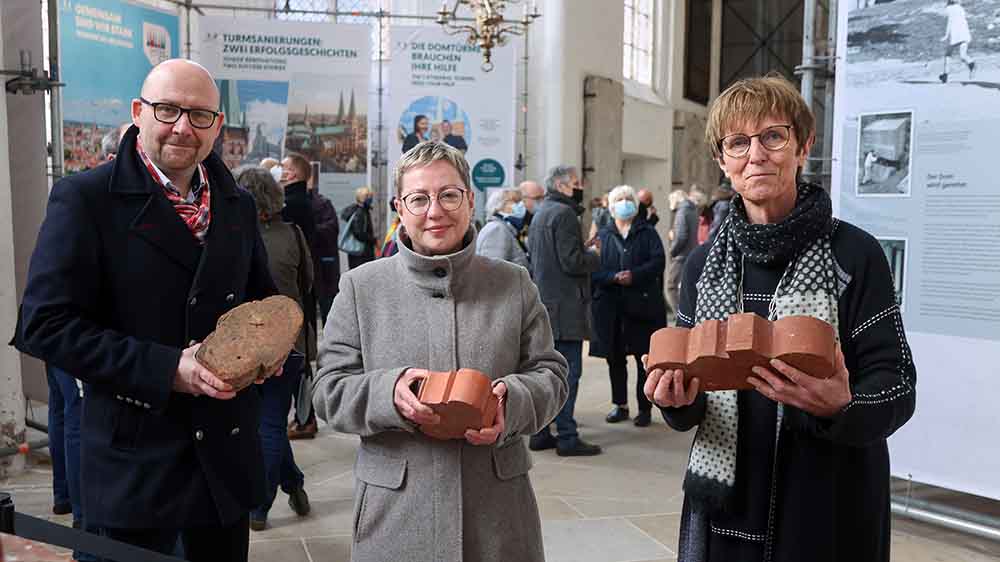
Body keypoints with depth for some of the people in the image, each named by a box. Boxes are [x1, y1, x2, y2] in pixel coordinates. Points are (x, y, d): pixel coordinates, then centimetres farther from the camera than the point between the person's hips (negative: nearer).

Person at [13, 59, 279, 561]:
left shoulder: (238, 205, 8)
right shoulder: (84, 198, -9)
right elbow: (43, 325, -15)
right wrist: (166, 369, -21)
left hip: (227, 457, 5)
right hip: (135, 461, -5)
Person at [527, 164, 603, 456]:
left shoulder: (541, 213, 17)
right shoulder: (564, 213, -14)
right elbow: (572, 262, -21)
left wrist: (583, 249, 17)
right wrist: (593, 255, -1)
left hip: (543, 305, 10)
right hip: (564, 307, -10)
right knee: (568, 372, -5)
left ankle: (540, 434, 19)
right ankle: (567, 437, -1)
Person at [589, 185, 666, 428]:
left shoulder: (647, 233, 9)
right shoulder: (603, 235, 11)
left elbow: (658, 261, -5)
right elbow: (593, 268, 0)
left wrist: (634, 275, -18)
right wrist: (614, 277, -17)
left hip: (643, 305, -2)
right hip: (610, 305, 2)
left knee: (645, 359, 1)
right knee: (615, 358, 8)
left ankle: (645, 409, 11)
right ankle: (620, 405, 22)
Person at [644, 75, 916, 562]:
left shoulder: (854, 254, -10)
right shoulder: (705, 264, 1)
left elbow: (897, 388, -10)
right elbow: (688, 406, 6)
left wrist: (841, 409, -30)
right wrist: (677, 400, -16)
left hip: (831, 515, -3)